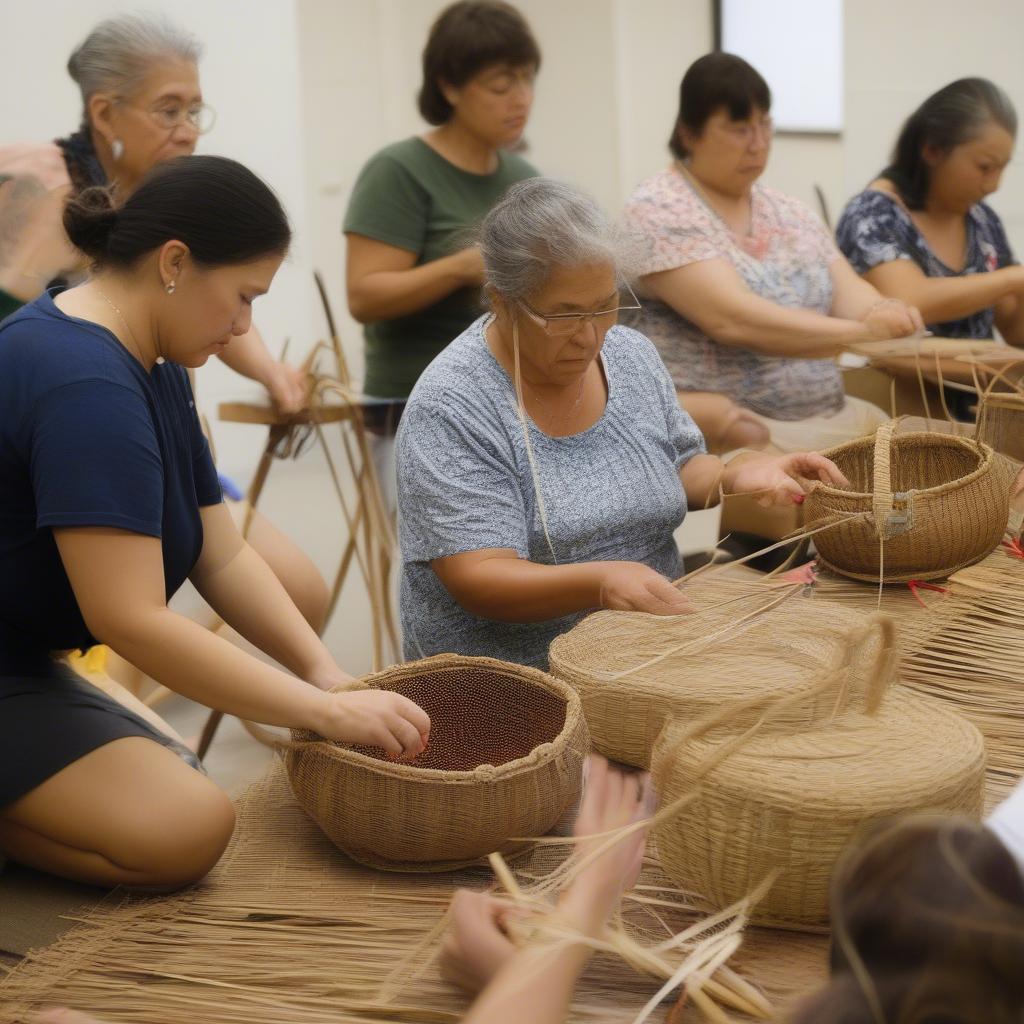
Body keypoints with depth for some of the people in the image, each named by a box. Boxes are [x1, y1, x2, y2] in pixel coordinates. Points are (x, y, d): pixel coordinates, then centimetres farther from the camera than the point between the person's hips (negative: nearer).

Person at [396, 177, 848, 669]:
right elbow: (477, 579, -20)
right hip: (511, 678, -6)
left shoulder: (633, 356, 4)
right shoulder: (449, 407, -16)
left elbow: (680, 468, 18)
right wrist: (599, 582, -37)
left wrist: (734, 476, -4)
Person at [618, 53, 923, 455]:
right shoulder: (658, 211, -9)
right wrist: (861, 331, -27)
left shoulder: (789, 213, 14)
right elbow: (733, 320, -21)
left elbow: (849, 293, 5)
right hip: (726, 425, -7)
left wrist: (883, 313, -19)